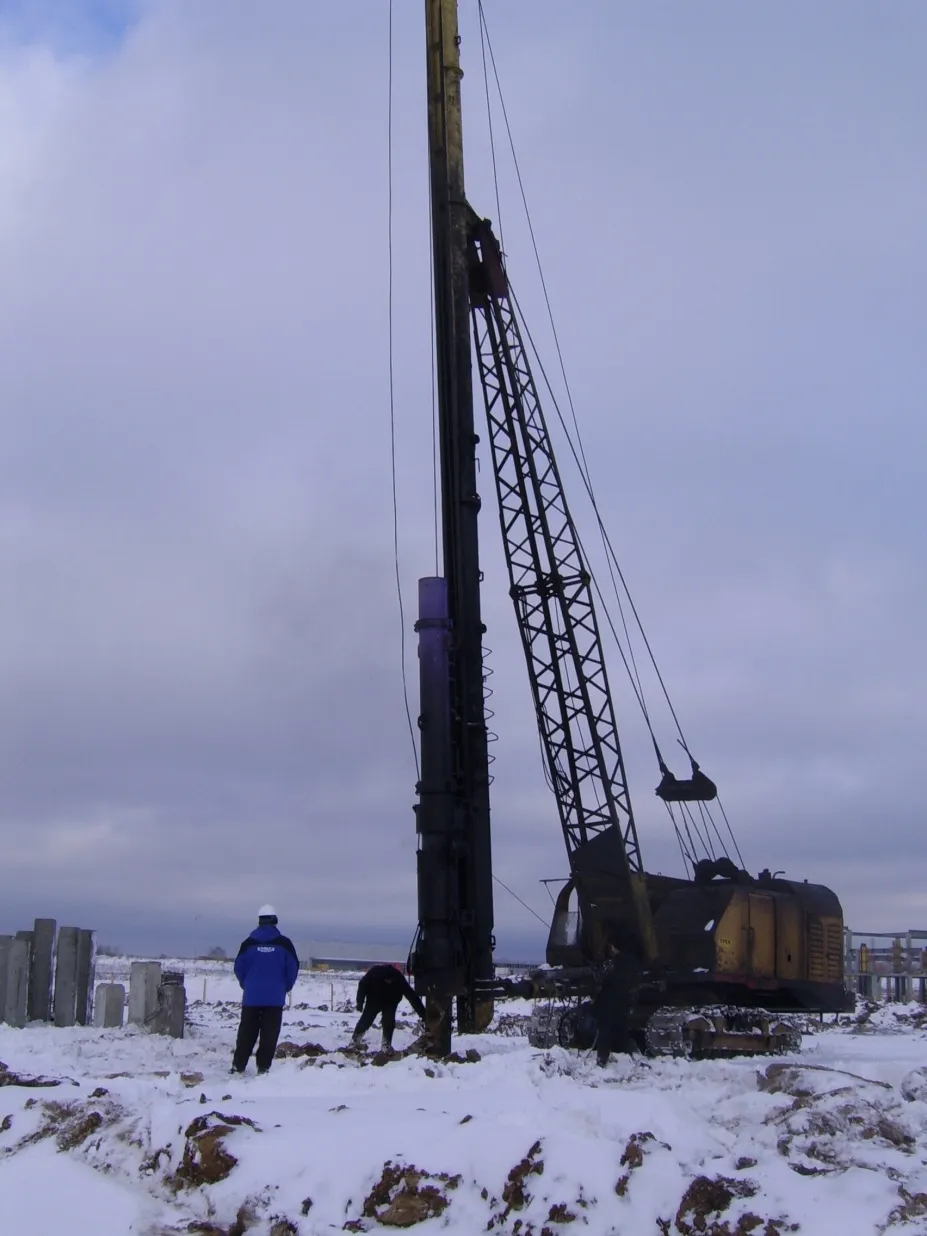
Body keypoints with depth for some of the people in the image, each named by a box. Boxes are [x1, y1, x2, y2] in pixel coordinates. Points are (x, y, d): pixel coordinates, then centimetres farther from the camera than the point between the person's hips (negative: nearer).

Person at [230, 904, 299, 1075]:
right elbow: (293, 968, -2)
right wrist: (286, 987, 14)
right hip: (275, 997, -1)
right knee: (269, 1033, 3)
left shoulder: (249, 943, -3)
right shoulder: (284, 943, -5)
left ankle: (238, 1065, 10)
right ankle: (263, 1067, 1)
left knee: (247, 1032, 10)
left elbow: (239, 967, 1)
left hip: (251, 996, 1)